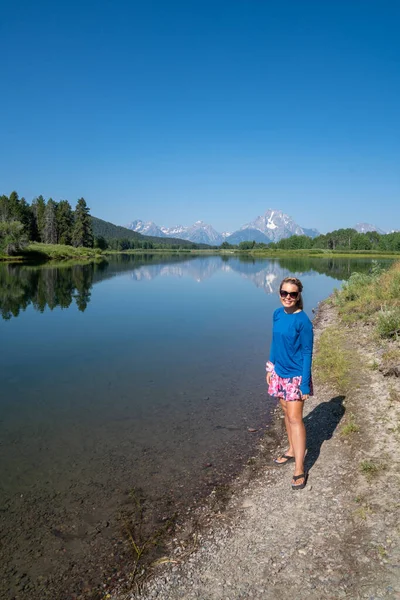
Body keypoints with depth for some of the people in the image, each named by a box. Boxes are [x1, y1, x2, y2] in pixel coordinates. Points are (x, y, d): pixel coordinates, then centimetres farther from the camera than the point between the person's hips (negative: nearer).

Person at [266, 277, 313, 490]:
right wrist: (270, 368, 12)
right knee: (286, 413, 18)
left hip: (296, 376, -6)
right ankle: (292, 451, 35)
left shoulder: (303, 321, -18)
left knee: (295, 418, -6)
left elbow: (307, 353, -16)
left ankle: (299, 469, 1)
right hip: (279, 373, 6)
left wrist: (305, 384, -17)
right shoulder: (277, 314, 1)